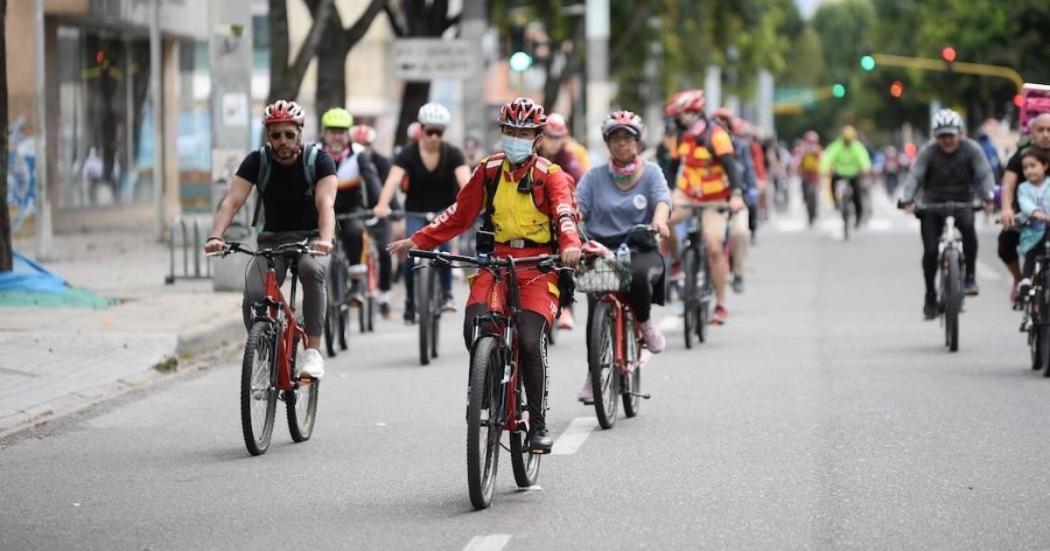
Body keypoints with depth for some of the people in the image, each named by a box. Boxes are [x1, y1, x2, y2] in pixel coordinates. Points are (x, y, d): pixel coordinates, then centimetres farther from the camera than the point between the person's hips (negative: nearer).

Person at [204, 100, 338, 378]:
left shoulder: (319, 160, -14)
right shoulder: (257, 162, -9)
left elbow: (325, 203, -28)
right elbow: (232, 201, -19)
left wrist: (325, 239, -48)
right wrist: (215, 236, -38)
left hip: (309, 238, -2)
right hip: (273, 239, 2)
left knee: (311, 269, -37)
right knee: (253, 296, -24)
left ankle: (313, 351, -31)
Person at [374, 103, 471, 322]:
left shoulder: (452, 154, -11)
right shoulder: (409, 154, -13)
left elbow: (465, 180, -27)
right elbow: (393, 180, -28)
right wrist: (382, 205, -47)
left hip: (445, 210, 0)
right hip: (416, 211, 0)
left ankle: (447, 294, -16)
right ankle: (410, 302, -1)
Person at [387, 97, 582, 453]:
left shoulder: (549, 174, -1)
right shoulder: (488, 171, 9)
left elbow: (565, 211, -17)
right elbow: (460, 214, 14)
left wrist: (570, 244, -39)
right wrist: (417, 240, 5)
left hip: (537, 267, -3)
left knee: (530, 341, -18)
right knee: (474, 328, -21)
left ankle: (538, 424, -4)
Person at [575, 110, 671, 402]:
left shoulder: (651, 172, 9)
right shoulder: (595, 176, 10)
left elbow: (662, 200, -9)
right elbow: (577, 207, -2)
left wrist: (659, 221, -33)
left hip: (641, 250, -1)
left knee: (638, 276, -36)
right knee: (596, 308, -21)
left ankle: (645, 322, -5)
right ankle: (594, 373, -5)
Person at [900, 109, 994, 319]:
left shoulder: (971, 149, -12)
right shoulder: (928, 152, -13)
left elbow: (984, 174, -19)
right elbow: (914, 176, -21)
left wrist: (987, 197, -36)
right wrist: (908, 200, -37)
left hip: (962, 201, 0)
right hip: (933, 203, 0)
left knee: (968, 226, -32)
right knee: (930, 251, -8)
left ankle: (970, 276, -17)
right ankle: (930, 297, 11)